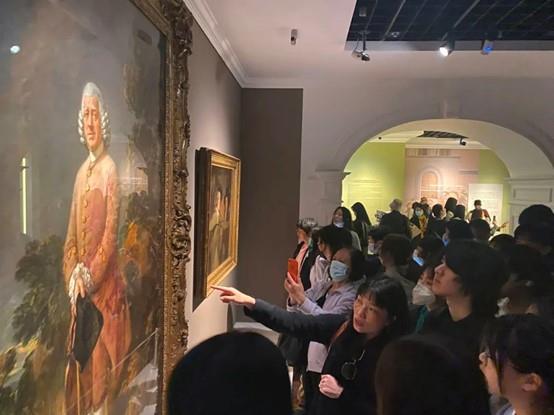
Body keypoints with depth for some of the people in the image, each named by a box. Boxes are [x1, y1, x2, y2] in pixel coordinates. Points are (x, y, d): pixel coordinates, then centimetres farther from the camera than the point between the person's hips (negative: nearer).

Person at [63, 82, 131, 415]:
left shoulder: (111, 170, -9)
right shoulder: (81, 173, 12)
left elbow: (111, 234, -14)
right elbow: (72, 236, 11)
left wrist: (90, 277, -14)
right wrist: (73, 276, 0)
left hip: (105, 285, -7)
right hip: (80, 288, 7)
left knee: (102, 363, 4)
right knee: (78, 364, 15)